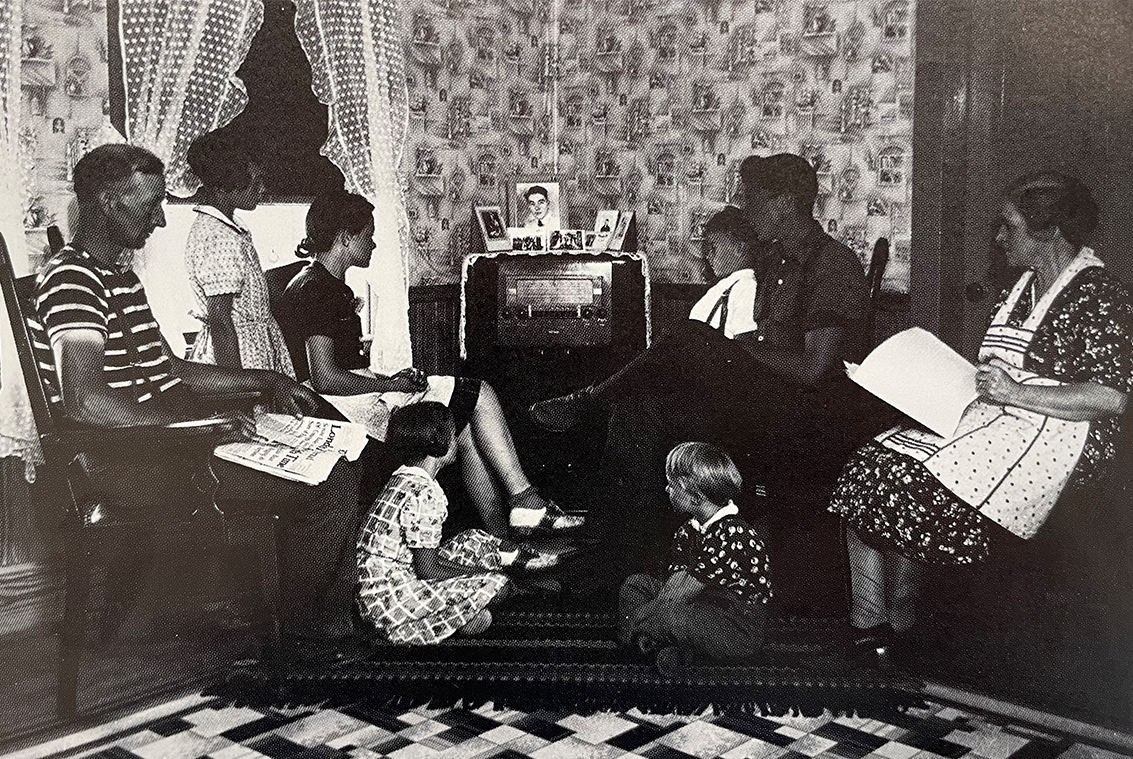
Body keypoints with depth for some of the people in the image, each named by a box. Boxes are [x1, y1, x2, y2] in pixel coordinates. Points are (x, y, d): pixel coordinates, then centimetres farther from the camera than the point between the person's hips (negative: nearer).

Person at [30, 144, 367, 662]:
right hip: (133, 463, -11)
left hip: (166, 441, 11)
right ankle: (307, 632, 3)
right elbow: (86, 401, -27)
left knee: (334, 459, 11)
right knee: (330, 484, -17)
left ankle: (341, 615, 16)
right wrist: (199, 425, -27)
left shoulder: (119, 276, 19)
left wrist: (265, 382, 17)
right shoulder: (71, 279, -15)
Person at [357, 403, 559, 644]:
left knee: (473, 539, 11)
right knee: (493, 583, -13)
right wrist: (478, 569, -7)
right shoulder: (422, 496, -23)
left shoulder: (403, 478, 7)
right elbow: (428, 569, -21)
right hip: (389, 602, -10)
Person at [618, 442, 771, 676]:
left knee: (670, 614, -38)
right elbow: (673, 584, -1)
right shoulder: (689, 531, 5)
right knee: (635, 584, 8)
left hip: (739, 632, -10)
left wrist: (636, 618, -16)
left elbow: (679, 595, -24)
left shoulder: (732, 536, -26)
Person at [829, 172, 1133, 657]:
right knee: (867, 467, -12)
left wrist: (1016, 394, -20)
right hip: (991, 422, 9)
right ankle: (867, 620, -10)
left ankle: (898, 622, -4)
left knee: (910, 487, -25)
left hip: (1050, 440, -9)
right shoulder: (1026, 287, 20)